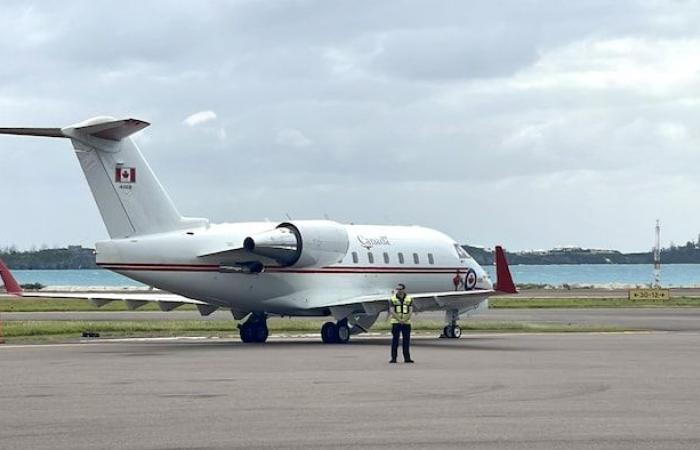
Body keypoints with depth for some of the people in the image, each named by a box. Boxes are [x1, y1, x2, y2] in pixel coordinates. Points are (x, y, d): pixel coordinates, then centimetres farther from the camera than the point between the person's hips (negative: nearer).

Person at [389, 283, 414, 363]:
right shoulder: (393, 299, 0)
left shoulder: (409, 299, 4)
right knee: (395, 340, -2)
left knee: (406, 340, 3)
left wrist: (404, 320, -15)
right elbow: (392, 311, -7)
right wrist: (399, 320, -16)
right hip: (396, 323, -1)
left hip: (406, 323, 2)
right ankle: (393, 358, 0)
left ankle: (407, 358, 7)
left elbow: (410, 311, -2)